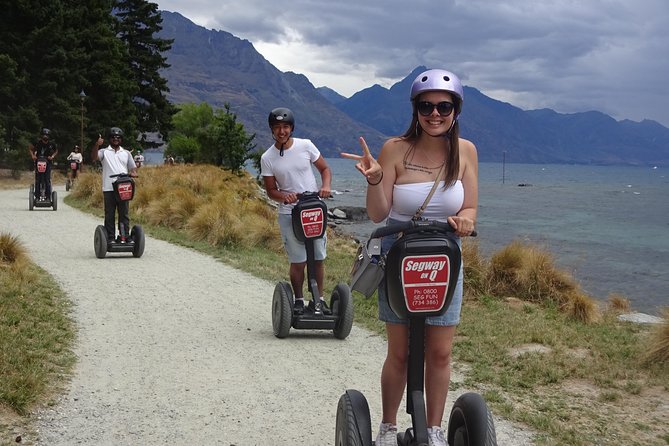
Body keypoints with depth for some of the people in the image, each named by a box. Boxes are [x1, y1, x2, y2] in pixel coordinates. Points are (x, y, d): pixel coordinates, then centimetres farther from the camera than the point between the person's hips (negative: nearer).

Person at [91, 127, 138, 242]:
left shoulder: (126, 153, 16)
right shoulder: (104, 152, 8)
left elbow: (133, 168, 16)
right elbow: (94, 157, -10)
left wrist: (133, 173, -8)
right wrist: (97, 145, -26)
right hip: (108, 189, -2)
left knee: (124, 214, 4)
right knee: (109, 215, 1)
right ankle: (110, 238, 5)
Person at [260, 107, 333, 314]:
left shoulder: (305, 146, -1)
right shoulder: (267, 158, -2)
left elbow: (325, 168, 8)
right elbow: (271, 190, 2)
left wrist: (325, 186, -12)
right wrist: (284, 197, -19)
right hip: (289, 214, -1)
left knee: (318, 258, 5)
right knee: (298, 261, -3)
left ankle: (318, 299, 18)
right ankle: (299, 300, 13)